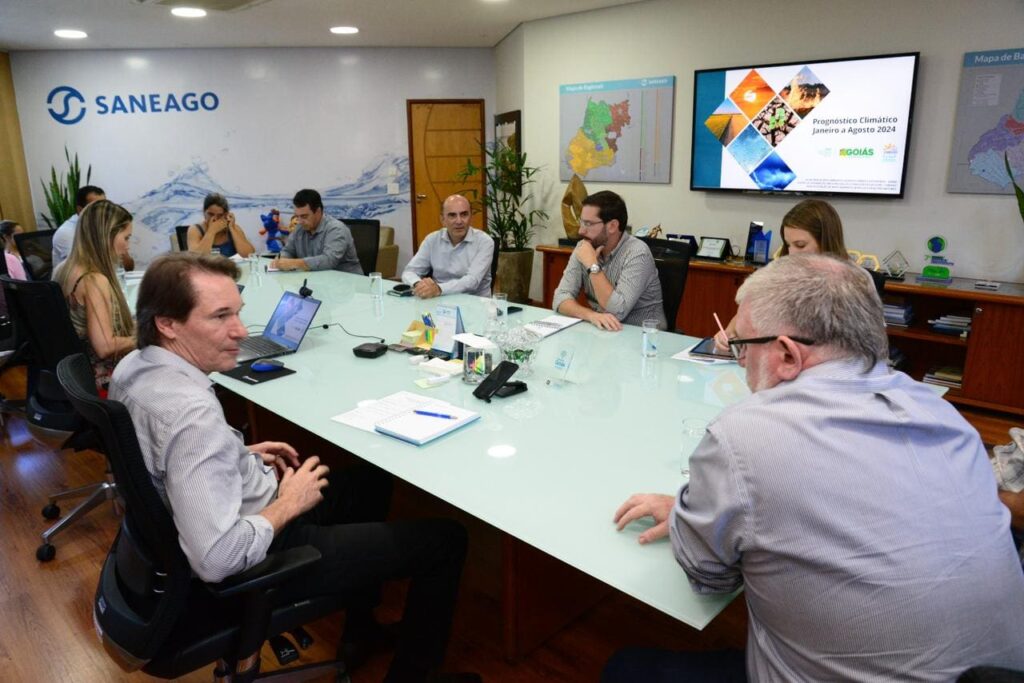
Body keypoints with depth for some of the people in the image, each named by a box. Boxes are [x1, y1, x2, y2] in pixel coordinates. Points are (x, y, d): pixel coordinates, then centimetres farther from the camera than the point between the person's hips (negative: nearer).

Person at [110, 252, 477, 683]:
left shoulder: (134, 367, -5)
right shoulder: (190, 412, -35)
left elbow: (168, 455, 14)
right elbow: (216, 560, -36)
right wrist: (288, 505, -20)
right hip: (262, 558, -10)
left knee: (372, 479, 27)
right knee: (446, 539, 0)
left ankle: (359, 631, 39)